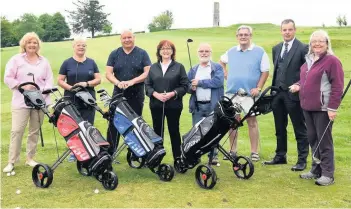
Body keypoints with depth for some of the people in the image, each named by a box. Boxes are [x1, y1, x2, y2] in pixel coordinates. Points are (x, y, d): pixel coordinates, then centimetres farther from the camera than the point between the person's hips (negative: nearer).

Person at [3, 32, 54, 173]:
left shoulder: (44, 61, 12)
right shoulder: (16, 59, 2)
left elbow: (49, 80, 8)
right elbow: (8, 78, -2)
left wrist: (44, 91, -9)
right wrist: (22, 86, -14)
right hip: (21, 102, -3)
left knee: (35, 131, 9)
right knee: (17, 130, -7)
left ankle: (30, 158, 21)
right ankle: (12, 161, 1)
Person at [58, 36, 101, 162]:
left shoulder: (91, 62, 11)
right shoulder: (67, 63, 6)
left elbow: (98, 79, 6)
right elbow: (60, 81, 3)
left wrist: (87, 83, -12)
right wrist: (70, 87, -15)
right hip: (71, 100, -1)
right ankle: (73, 151, 13)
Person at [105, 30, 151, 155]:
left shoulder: (142, 54, 1)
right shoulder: (114, 54, 6)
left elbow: (148, 73, -8)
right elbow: (108, 73, 0)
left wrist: (132, 81, -20)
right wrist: (118, 83, -21)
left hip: (137, 94, -1)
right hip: (118, 94, 1)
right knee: (113, 123, 2)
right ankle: (109, 152, 10)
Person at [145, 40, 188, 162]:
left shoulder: (179, 67, 2)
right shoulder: (153, 67, 10)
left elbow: (184, 86, -3)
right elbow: (147, 85, 6)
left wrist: (172, 94, -16)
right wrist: (156, 94, -12)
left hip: (174, 105, -2)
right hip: (156, 105, 3)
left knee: (174, 131, 5)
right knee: (157, 131, 8)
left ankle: (177, 159, 15)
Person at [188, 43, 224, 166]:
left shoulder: (217, 68, 3)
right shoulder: (193, 70, 15)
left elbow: (218, 81, -15)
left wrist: (200, 82, -12)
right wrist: (191, 87, -13)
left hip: (213, 106, -3)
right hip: (197, 106, 3)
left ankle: (213, 156, 15)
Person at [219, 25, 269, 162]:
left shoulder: (259, 52, -2)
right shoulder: (231, 52, 9)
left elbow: (265, 72, -3)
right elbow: (221, 61, 28)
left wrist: (258, 88, -12)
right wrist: (225, 73, 12)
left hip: (250, 93, -4)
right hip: (231, 93, 4)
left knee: (252, 122, 2)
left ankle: (254, 152, 9)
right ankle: (232, 151, 18)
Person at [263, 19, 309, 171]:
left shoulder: (302, 48, -6)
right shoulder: (276, 48, 13)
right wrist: (274, 89, 10)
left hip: (294, 94, -6)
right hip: (277, 94, 6)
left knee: (300, 130, 4)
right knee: (280, 128, 15)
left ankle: (302, 160, 14)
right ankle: (280, 156, 28)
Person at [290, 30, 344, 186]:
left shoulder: (332, 61, -11)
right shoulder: (309, 60, 14)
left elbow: (337, 86, -14)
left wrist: (333, 108, -18)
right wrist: (298, 86, 5)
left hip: (323, 108, -8)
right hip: (307, 107, 8)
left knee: (324, 141, 0)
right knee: (312, 139, 14)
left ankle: (328, 174, 11)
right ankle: (316, 170, 26)